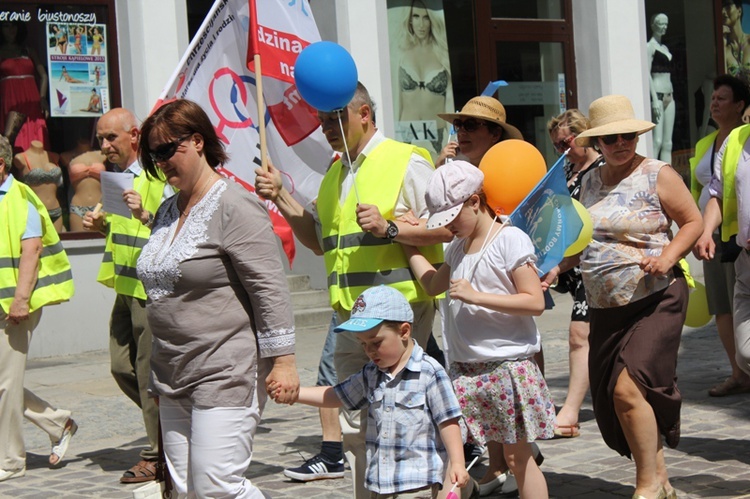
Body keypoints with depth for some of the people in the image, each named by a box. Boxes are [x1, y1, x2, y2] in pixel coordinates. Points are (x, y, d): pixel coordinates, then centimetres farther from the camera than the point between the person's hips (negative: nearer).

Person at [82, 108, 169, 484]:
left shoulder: (157, 178, -14)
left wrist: (145, 217, -35)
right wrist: (103, 225, 6)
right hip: (125, 287, 9)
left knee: (149, 372, -3)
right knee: (122, 367, 11)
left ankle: (157, 456, 8)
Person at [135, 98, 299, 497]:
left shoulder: (233, 205, -12)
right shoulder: (168, 210, 15)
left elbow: (270, 288, -15)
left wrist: (282, 360, -18)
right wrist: (159, 378, 24)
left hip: (226, 374, -9)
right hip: (173, 375, 9)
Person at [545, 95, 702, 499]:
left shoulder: (657, 175, -5)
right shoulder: (590, 183, 12)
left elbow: (693, 222, -2)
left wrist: (667, 257, -18)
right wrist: (557, 267, 6)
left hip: (655, 302, -6)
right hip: (605, 309, 7)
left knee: (628, 387, -18)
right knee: (610, 399, 7)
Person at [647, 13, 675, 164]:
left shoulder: (665, 48, 19)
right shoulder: (649, 46, -5)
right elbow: (647, 74, -13)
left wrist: (671, 95, 15)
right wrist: (655, 100, -20)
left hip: (669, 97, 8)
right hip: (657, 96, -8)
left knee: (667, 143, 5)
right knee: (657, 140, -15)